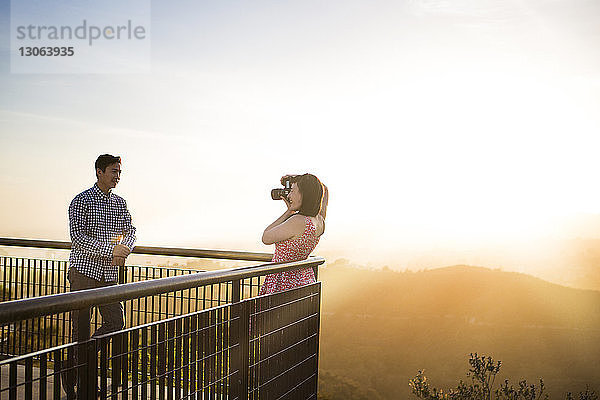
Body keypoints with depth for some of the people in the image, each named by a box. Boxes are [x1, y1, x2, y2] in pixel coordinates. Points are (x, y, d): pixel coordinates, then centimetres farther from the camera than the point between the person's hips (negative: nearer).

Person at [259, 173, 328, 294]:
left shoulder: (299, 222, -25)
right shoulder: (320, 221, 0)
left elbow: (266, 238, -13)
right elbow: (324, 190, 21)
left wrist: (289, 211, -9)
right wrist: (297, 179, 16)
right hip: (305, 279, 9)